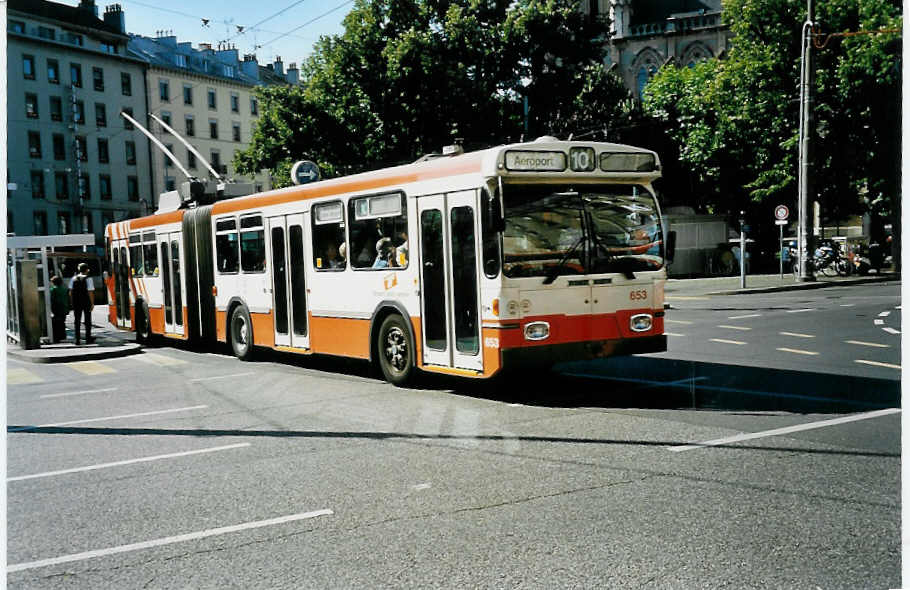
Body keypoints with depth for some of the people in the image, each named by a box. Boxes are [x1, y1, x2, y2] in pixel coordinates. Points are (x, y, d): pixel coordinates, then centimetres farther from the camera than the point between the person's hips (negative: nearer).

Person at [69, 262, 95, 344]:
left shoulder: (73, 279, 4)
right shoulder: (88, 279, -9)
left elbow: (70, 292, 4)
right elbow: (90, 292, -14)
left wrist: (72, 302, 11)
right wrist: (92, 303, -10)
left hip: (76, 302, 3)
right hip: (86, 302, -3)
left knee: (77, 320, 8)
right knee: (87, 320, 7)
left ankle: (77, 340, 7)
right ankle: (88, 339, 8)